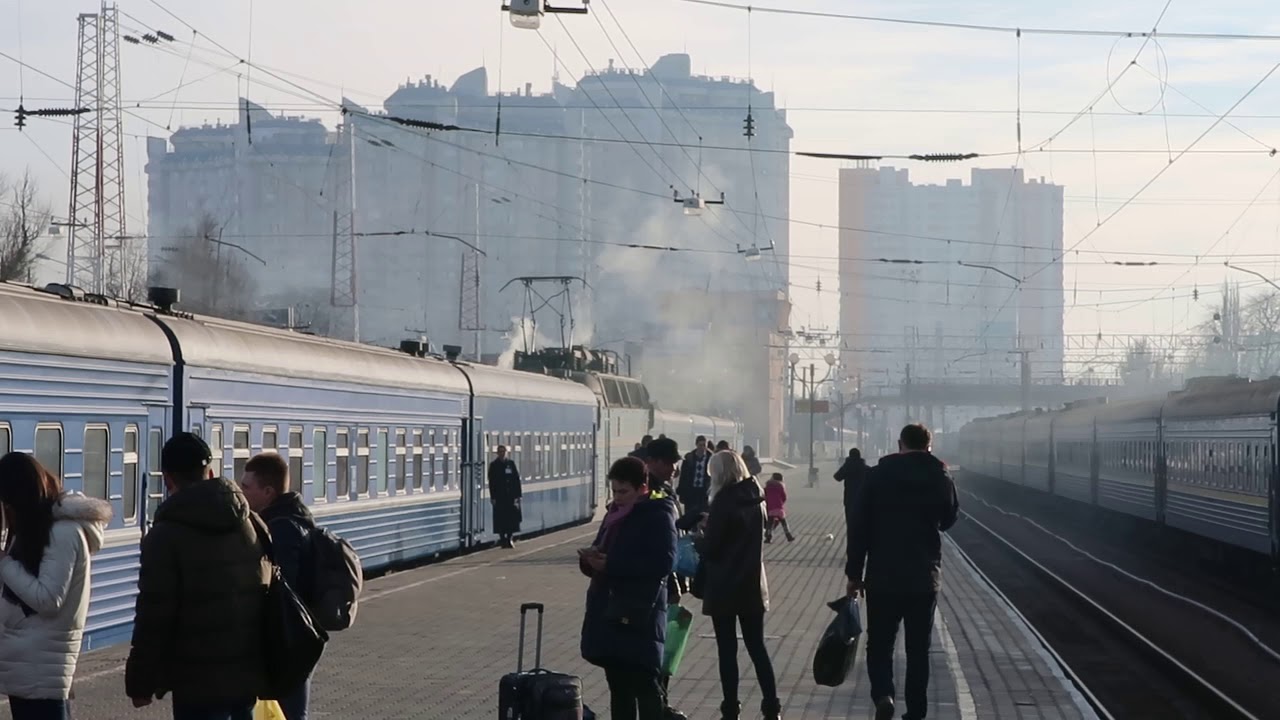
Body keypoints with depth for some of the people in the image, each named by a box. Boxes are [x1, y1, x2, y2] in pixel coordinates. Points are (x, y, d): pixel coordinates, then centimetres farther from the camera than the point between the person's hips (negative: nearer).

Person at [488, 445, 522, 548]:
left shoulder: (511, 463, 6)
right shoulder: (493, 465, 4)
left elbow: (517, 480, 5)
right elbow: (491, 482, 1)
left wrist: (517, 495, -2)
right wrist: (493, 497, -5)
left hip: (511, 496, 1)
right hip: (499, 497, -1)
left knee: (511, 517, -2)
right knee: (501, 518, -1)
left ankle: (509, 538, 7)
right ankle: (503, 538, 5)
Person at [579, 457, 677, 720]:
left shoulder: (657, 515, -6)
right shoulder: (615, 513, 17)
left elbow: (663, 562, -18)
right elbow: (603, 552, 23)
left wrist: (611, 565, -20)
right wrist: (591, 559, -2)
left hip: (639, 615, -8)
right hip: (609, 611, 8)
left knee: (645, 688, -7)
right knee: (619, 688, 12)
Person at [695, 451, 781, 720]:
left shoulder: (724, 502, -16)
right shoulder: (755, 499, 5)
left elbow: (709, 548, -14)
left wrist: (699, 539, 7)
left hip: (725, 587, -6)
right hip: (752, 584, 6)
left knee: (727, 650, 1)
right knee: (757, 646, 11)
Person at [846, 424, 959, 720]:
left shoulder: (878, 475, -5)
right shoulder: (941, 477, -2)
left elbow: (858, 527, -5)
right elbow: (949, 519, 16)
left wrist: (854, 573, 2)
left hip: (883, 576, -1)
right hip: (924, 578, 1)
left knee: (879, 642, 8)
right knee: (918, 649, 12)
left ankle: (883, 694, -16)